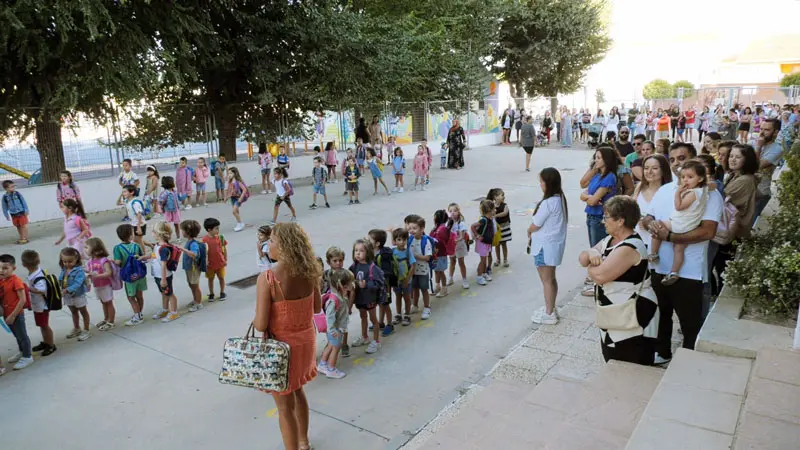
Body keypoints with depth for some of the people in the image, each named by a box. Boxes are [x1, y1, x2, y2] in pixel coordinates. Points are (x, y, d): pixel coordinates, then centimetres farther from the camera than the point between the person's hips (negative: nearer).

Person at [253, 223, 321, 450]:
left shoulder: (267, 278, -25)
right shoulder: (308, 272, -8)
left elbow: (261, 325, -23)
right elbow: (317, 307, 5)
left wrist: (254, 320, -2)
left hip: (282, 345, -6)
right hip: (305, 340, 7)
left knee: (285, 405, 13)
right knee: (298, 391, 30)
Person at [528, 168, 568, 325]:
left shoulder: (548, 203, -25)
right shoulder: (560, 198, 4)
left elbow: (535, 225, -17)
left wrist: (528, 232, 4)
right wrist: (533, 236, 8)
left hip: (545, 246, -9)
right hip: (554, 244, 9)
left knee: (546, 280, 3)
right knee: (551, 278, 20)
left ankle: (549, 314, 15)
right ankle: (550, 308, 34)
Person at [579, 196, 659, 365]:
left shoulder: (631, 248, -24)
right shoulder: (609, 240, 8)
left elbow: (600, 275, -29)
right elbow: (582, 258, 9)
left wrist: (591, 266, -7)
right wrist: (591, 253, -14)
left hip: (633, 320, -10)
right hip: (614, 318, 10)